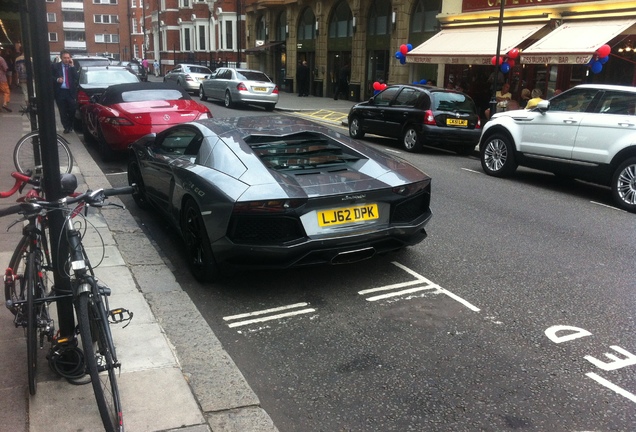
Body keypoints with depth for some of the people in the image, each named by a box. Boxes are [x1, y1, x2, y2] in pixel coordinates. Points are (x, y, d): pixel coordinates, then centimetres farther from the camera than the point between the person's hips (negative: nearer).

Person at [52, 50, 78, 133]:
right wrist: (57, 79, -14)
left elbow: (76, 77, -7)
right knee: (63, 111, 4)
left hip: (70, 91, 0)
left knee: (72, 110, 0)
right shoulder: (55, 66, 3)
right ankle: (66, 127, 14)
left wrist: (72, 66, -10)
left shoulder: (72, 66, 7)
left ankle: (71, 126, 19)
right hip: (60, 92, 0)